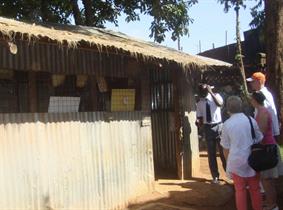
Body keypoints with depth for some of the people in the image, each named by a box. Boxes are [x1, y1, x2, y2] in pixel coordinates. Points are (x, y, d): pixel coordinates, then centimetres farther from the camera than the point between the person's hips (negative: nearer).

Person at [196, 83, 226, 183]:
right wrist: (198, 122, -16)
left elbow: (220, 104, -26)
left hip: (218, 126, -3)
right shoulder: (199, 103, 4)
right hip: (207, 128, 3)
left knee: (223, 151, 4)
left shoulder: (216, 96, -3)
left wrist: (211, 92, -24)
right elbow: (200, 118, 7)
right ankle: (215, 176, 19)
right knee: (211, 153, 8)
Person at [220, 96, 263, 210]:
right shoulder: (251, 120, -5)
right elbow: (259, 140, 3)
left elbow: (226, 148, -4)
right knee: (255, 189, 16)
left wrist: (228, 162, 10)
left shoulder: (227, 124, -9)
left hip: (237, 161, -1)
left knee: (240, 190, 12)